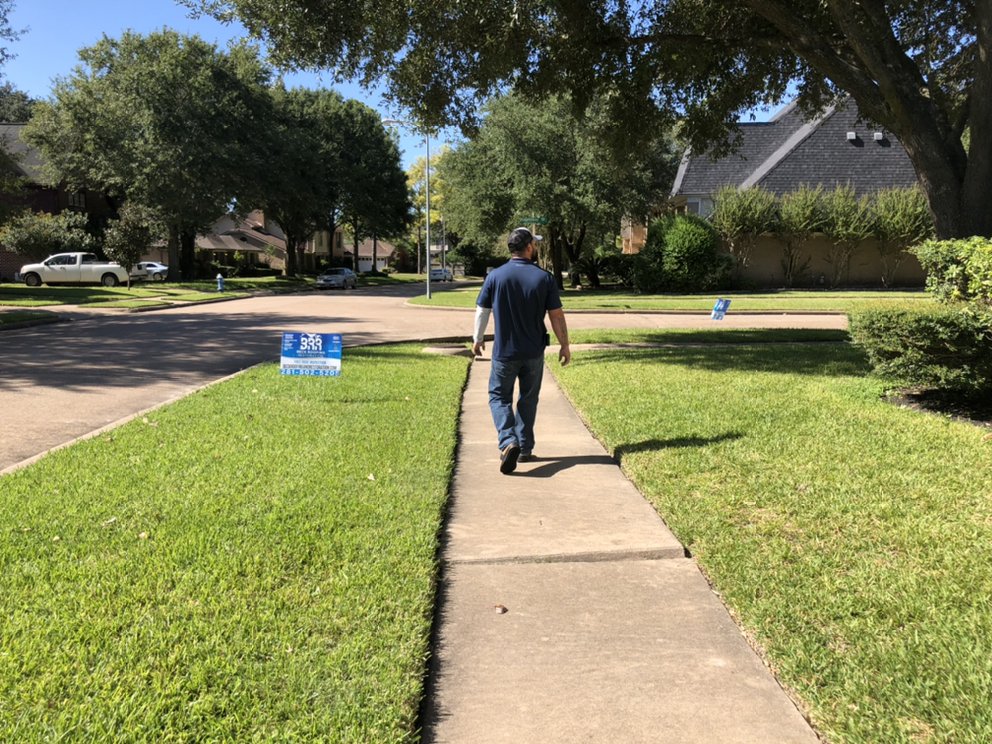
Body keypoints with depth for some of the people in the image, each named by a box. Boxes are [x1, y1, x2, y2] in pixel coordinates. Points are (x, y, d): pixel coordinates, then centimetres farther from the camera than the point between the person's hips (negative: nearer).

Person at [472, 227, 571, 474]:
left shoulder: (495, 276, -6)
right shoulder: (545, 278, -6)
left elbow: (482, 311, 1)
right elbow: (557, 315, -4)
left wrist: (478, 339, 16)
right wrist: (565, 345, 7)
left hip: (504, 351, -1)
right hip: (534, 352, 1)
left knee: (499, 396, 8)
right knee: (528, 399, 15)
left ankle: (508, 442, -14)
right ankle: (525, 448, 22)